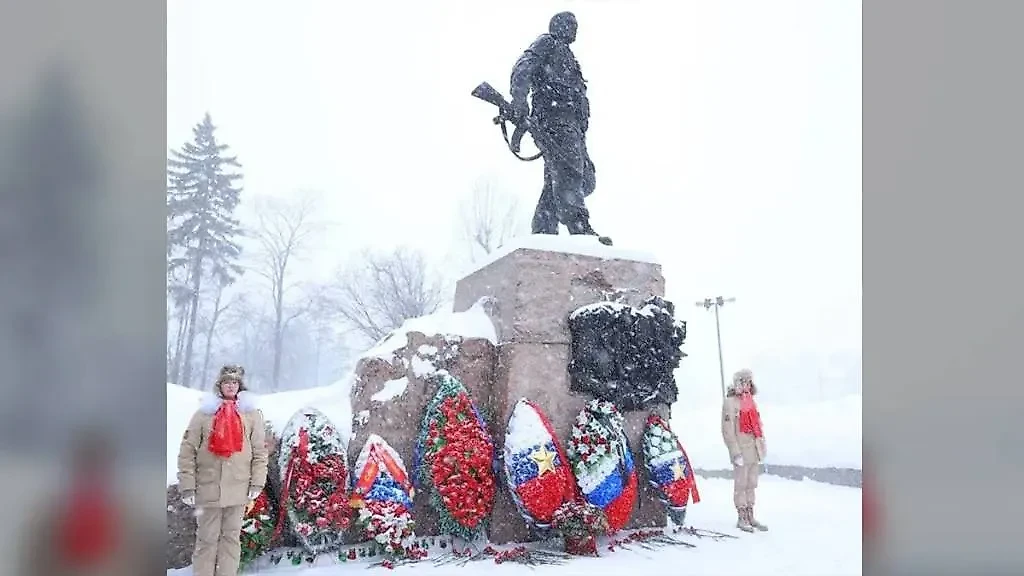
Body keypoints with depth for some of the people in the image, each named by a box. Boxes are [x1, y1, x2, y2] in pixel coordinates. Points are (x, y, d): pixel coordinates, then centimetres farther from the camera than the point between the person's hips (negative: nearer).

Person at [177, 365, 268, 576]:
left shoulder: (251, 414, 6)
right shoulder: (204, 413, 3)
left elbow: (260, 451, 6)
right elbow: (187, 451, 1)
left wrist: (257, 483, -1)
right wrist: (187, 486, -5)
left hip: (238, 489, 1)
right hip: (208, 488, -1)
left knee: (231, 538, 8)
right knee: (207, 539, 5)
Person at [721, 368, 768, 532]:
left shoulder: (751, 401, 14)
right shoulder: (730, 402, -9)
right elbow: (728, 431, -13)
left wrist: (763, 445, 14)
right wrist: (736, 453, -17)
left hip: (755, 450, 7)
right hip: (741, 450, -7)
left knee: (751, 484, 13)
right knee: (741, 484, 1)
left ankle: (750, 516, 21)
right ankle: (742, 518, 10)